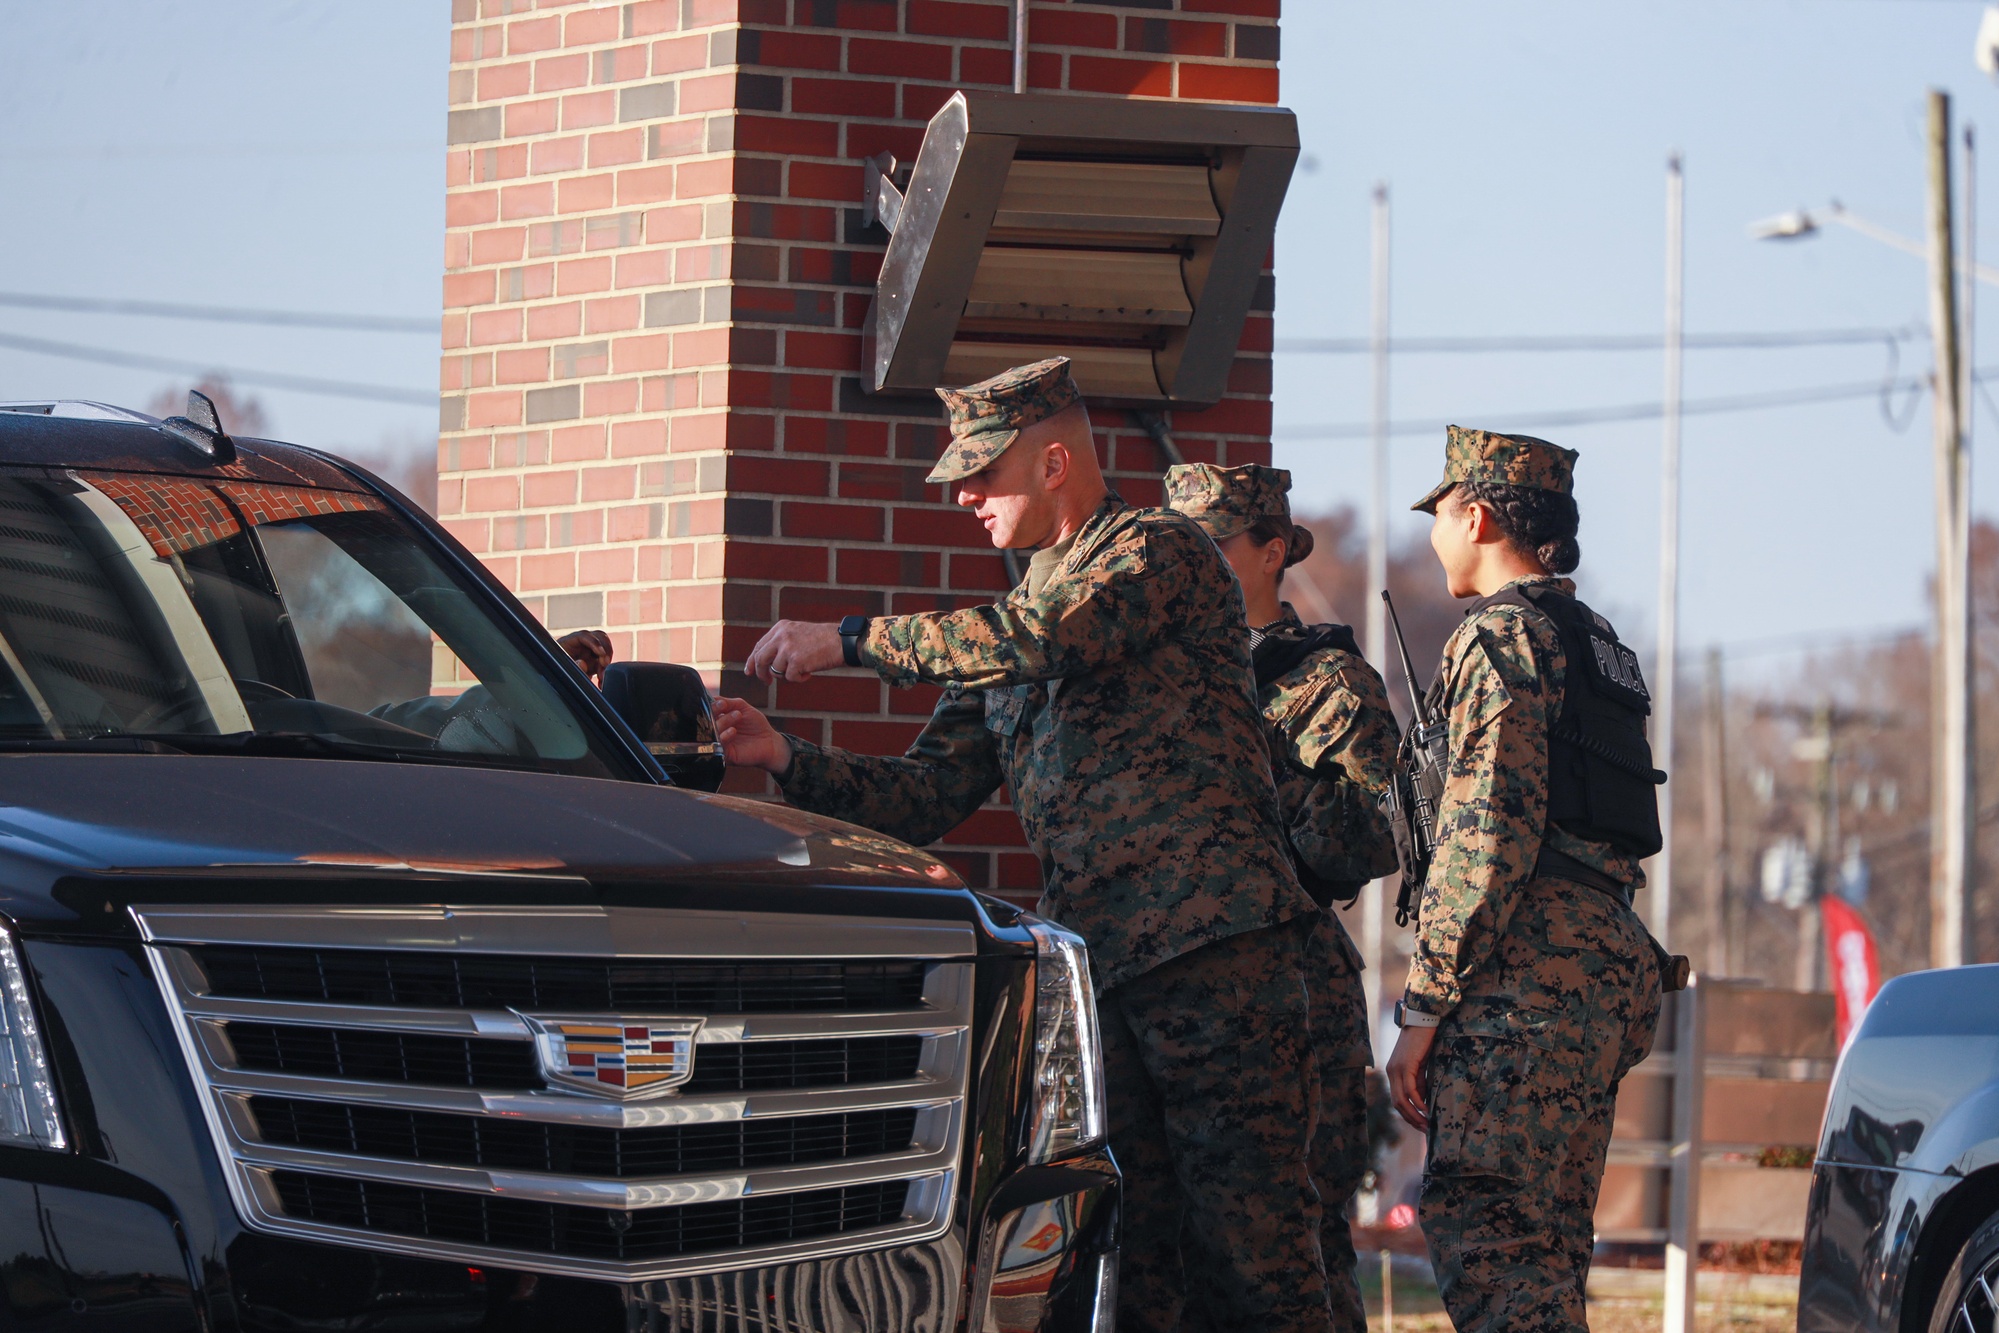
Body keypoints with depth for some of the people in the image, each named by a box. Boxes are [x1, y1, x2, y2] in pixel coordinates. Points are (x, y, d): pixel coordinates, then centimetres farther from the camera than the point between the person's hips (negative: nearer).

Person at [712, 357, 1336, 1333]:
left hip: (1214, 942, -8)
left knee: (1249, 1234, -9)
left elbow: (1044, 642, -19)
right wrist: (788, 761, 2)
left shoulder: (1159, 549, -1)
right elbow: (924, 796, 19)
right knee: (1129, 1253, 4)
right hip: (1097, 961, 8)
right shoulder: (1010, 629, 23)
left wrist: (852, 639, -13)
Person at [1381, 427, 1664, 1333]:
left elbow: (1490, 833, -16)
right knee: (1547, 1242, 11)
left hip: (1528, 976, -10)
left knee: (1479, 1228, -14)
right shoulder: (1595, 643, 23)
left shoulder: (1504, 635, -7)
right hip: (1611, 967, 10)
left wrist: (1423, 1010, -16)